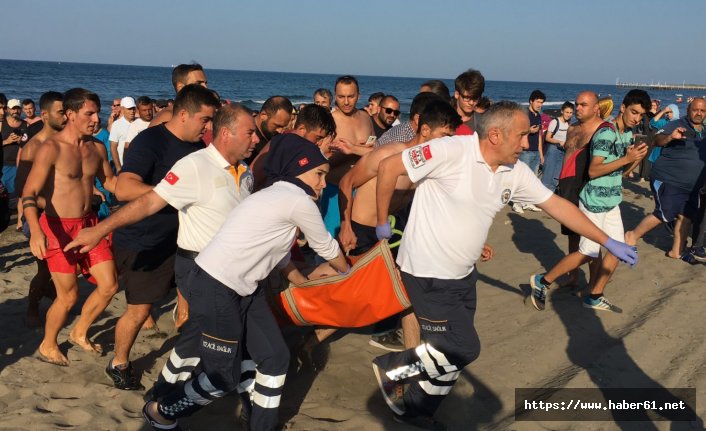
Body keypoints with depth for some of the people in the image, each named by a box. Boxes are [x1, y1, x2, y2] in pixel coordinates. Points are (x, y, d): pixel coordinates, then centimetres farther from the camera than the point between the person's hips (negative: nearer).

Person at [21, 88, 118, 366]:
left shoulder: (97, 148, 2)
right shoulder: (51, 148, -17)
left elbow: (110, 181, 18)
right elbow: (29, 193, -22)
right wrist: (35, 231, -37)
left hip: (88, 223, 6)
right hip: (58, 227, -6)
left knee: (109, 285, 6)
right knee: (69, 296, 0)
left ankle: (79, 333, 30)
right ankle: (48, 345, 28)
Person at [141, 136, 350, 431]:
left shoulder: (280, 197, 14)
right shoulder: (298, 200, -15)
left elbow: (278, 252, 27)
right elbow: (325, 247, 0)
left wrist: (304, 283, 41)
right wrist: (347, 271, 20)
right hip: (215, 289, -10)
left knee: (276, 359, 10)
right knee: (224, 377, 3)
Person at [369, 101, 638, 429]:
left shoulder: (516, 172, -1)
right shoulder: (452, 151, -23)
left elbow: (556, 205, 6)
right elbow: (389, 167, -18)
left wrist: (608, 242, 7)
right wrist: (382, 222, -10)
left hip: (463, 274, 8)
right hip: (428, 273, -8)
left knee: (452, 353, 15)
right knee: (463, 349, -5)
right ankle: (392, 367, 16)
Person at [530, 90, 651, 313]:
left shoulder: (629, 135, 10)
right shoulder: (606, 133, -18)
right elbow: (593, 171, -23)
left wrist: (638, 158, -3)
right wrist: (626, 158, -24)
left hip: (611, 203, 9)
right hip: (594, 202, -9)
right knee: (588, 253, -5)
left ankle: (594, 297, 19)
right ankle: (542, 281, 9)